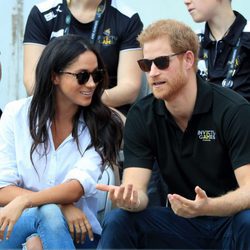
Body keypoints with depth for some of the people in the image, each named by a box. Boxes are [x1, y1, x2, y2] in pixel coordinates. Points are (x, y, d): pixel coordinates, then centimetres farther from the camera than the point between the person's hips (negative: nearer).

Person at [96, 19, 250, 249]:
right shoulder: (141, 116, -2)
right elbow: (136, 188, -9)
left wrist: (207, 207, -42)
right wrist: (130, 199, -35)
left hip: (231, 220, -3)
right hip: (181, 225, 3)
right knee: (118, 221, -20)